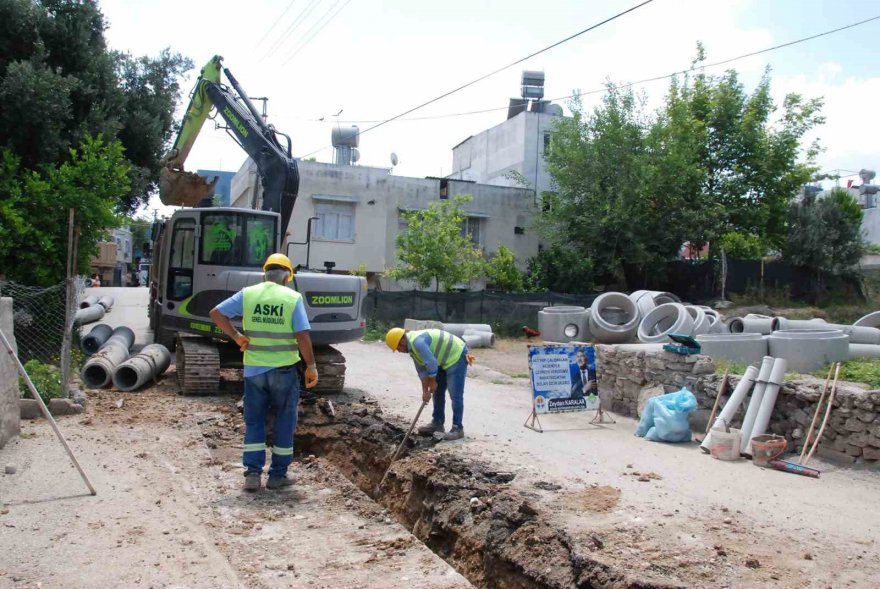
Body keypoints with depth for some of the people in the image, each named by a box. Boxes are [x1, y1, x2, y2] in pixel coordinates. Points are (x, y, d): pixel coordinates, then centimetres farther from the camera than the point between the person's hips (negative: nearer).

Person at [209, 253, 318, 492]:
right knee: (284, 423, 12)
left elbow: (216, 313, -2)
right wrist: (311, 366, -6)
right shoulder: (293, 297, -7)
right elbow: (303, 336, -14)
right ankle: (277, 475, 17)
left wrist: (236, 336, 3)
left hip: (254, 369, 2)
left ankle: (253, 474, 10)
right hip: (283, 370, -2)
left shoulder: (247, 294, 0)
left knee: (254, 422, 14)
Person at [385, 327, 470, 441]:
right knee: (438, 392, 16)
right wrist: (425, 390, 6)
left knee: (455, 395, -10)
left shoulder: (417, 342, -26)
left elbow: (431, 363, -28)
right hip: (445, 360, 11)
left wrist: (432, 382, -12)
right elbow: (421, 369, 9)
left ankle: (457, 428, -5)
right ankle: (437, 423, 25)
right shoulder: (412, 346, 7)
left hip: (457, 356, -11)